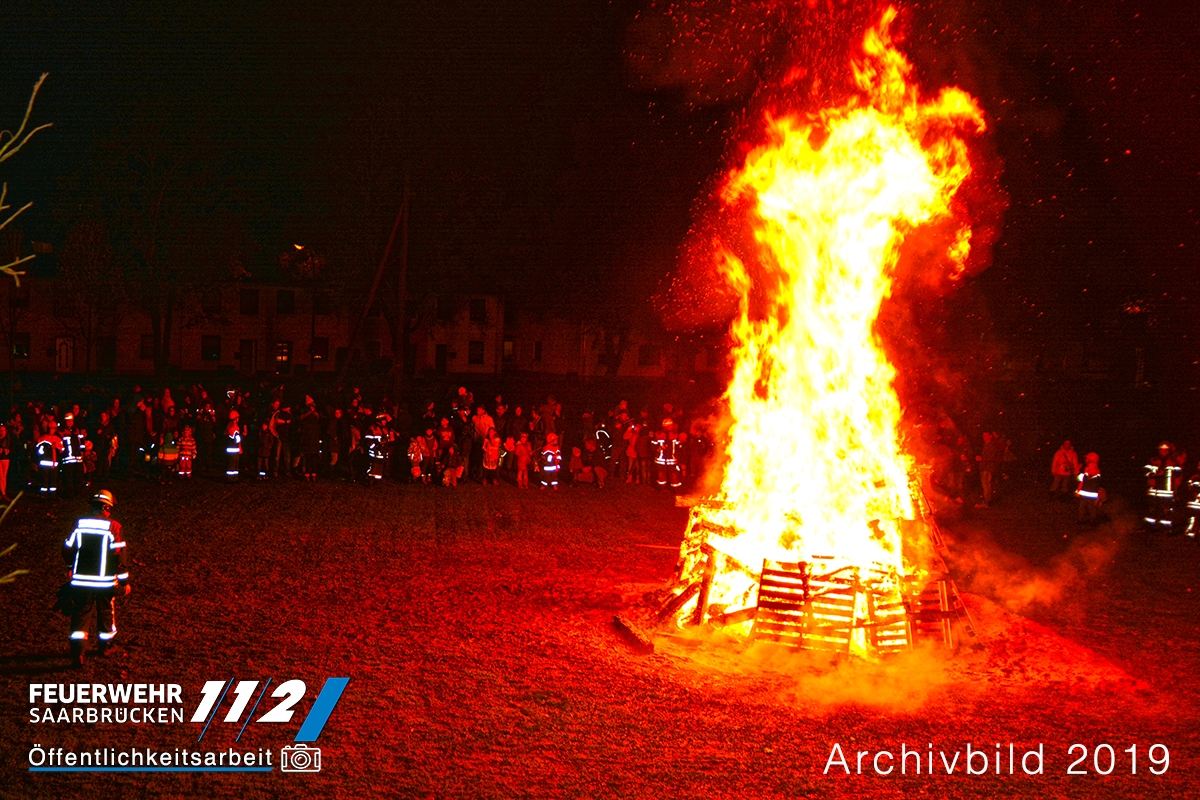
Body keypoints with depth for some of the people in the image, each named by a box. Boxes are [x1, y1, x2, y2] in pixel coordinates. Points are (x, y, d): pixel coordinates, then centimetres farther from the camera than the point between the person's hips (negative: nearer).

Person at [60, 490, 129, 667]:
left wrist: (74, 565, 24)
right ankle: (104, 646, 36)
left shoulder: (80, 524, -3)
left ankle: (77, 653, -3)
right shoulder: (113, 527, -12)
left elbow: (67, 551, 3)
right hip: (105, 582, -1)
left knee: (81, 615, 7)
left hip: (81, 581, 2)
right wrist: (124, 581, -3)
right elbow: (119, 556, -12)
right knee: (106, 612, 19)